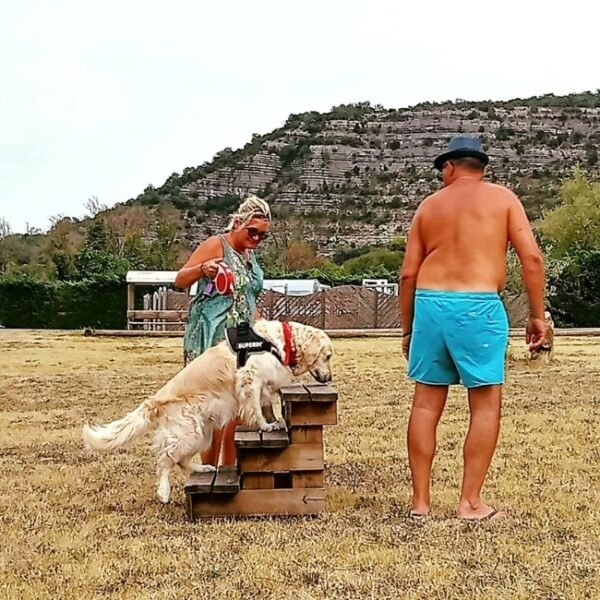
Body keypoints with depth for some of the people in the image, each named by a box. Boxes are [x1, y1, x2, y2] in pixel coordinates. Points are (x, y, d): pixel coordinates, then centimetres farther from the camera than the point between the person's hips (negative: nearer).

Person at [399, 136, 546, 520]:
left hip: (429, 303, 4)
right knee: (486, 405, 5)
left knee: (426, 403, 9)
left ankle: (421, 500, 14)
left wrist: (407, 328, 19)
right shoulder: (502, 198, 8)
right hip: (478, 306, -3)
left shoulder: (429, 205, 15)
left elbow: (408, 273, 11)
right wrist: (538, 314, 4)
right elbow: (532, 257, -3)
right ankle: (470, 502, 5)